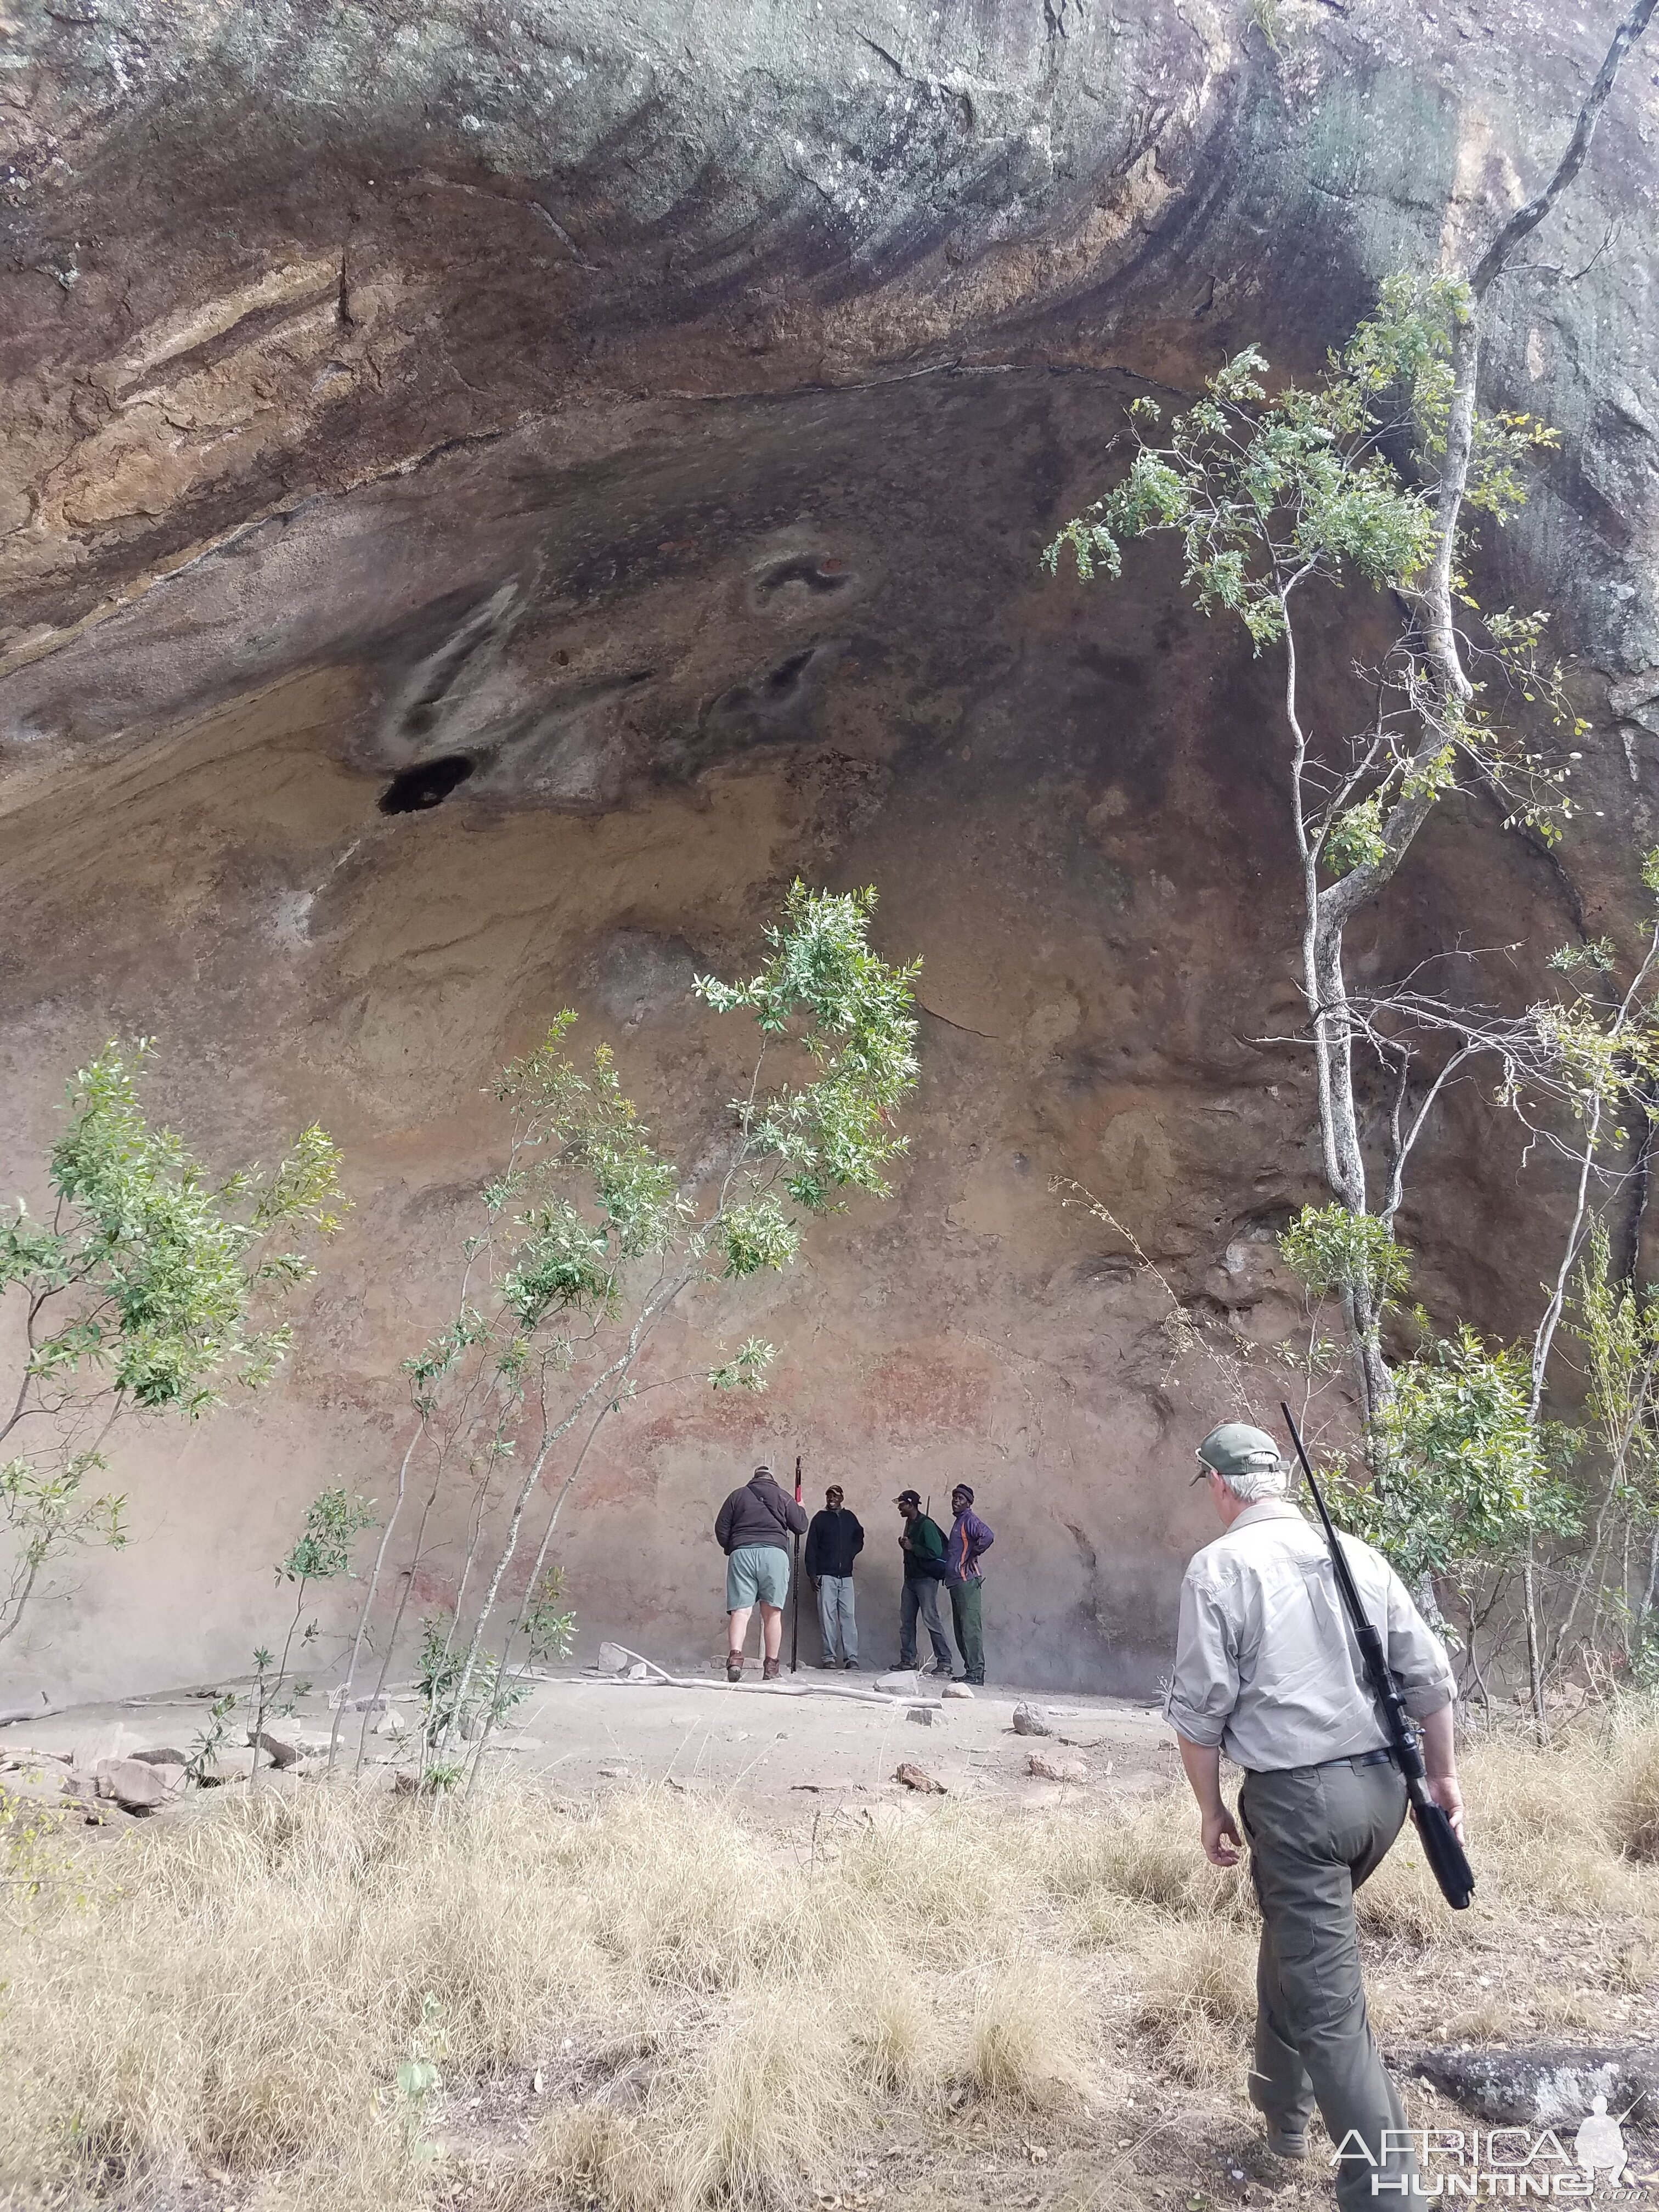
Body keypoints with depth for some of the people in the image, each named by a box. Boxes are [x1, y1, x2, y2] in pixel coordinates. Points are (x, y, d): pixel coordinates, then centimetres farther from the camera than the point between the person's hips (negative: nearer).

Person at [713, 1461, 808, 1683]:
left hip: (741, 1552, 0)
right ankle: (771, 1667, 3)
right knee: (773, 1612, 4)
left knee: (740, 1610, -5)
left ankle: (735, 1656, -26)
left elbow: (721, 1528, 12)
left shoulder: (738, 1495, 17)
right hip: (775, 1552, 0)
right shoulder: (782, 1496, 16)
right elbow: (800, 1527, 16)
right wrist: (801, 1510, 36)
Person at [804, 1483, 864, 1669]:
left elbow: (859, 1541, 23)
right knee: (828, 1616, -4)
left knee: (848, 1615, -4)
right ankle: (829, 1657, -1)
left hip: (846, 1576, 2)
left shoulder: (850, 1518, 13)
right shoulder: (820, 1519, 5)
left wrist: (849, 1554, 3)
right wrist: (812, 1574, -5)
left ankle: (851, 1657, -4)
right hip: (826, 1576, -2)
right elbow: (811, 1548, 2)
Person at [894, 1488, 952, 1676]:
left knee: (931, 1618, -11)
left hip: (926, 1578, -10)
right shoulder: (909, 1523, 14)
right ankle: (908, 1660, 15)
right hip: (911, 1578, 10)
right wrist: (904, 1545, 6)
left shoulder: (926, 1525, -15)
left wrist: (912, 1547, -17)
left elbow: (935, 1551, -23)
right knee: (906, 1620, 9)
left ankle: (945, 1662, -8)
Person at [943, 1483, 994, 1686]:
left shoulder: (969, 1519, -7)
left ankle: (976, 1672, -13)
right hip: (956, 1582, 10)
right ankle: (971, 1671, 14)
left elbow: (987, 1536, -25)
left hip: (967, 1580, -10)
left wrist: (973, 1556, -15)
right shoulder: (959, 1521, 22)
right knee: (961, 1629, 11)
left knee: (970, 1627, -12)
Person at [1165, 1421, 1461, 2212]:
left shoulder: (1220, 1566, -9)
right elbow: (1430, 1679, 7)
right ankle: (1282, 2107, 41)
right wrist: (1443, 1776, 16)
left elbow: (1200, 1708, -10)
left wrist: (1212, 1810, 1)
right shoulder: (1359, 1555, 5)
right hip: (1383, 1788, 7)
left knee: (1326, 2000, 1)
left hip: (1297, 1797, -7)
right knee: (1297, 1939, 27)